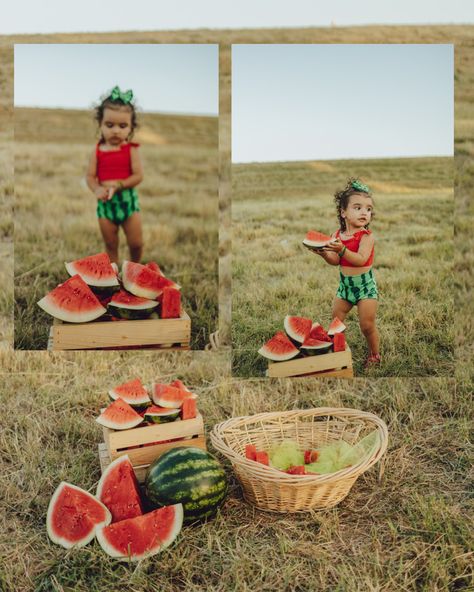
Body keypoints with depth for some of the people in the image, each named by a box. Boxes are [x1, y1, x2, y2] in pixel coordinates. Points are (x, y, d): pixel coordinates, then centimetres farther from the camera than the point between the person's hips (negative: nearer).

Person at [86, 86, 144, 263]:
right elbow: (90, 176, -3)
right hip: (105, 203, 2)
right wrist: (97, 189, -23)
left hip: (127, 199, -1)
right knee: (110, 245, 13)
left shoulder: (131, 149, -7)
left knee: (136, 243, 6)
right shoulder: (97, 151, -3)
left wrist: (118, 185, -23)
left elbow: (138, 176, -12)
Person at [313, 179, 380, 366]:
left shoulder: (367, 236, -16)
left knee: (367, 325, 1)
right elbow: (335, 261, -1)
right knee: (336, 322, 14)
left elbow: (361, 260, -29)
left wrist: (342, 249, -40)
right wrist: (324, 253, -20)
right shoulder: (337, 234, -1)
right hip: (345, 285, 5)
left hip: (365, 284, -5)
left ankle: (374, 354, 23)